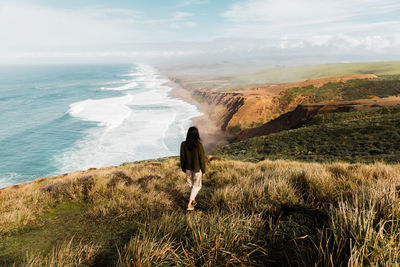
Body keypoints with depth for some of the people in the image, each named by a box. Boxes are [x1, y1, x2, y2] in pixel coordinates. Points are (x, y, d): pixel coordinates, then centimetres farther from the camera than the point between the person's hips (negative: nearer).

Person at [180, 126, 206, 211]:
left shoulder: (183, 144, -14)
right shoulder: (199, 145, -24)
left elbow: (182, 157, -4)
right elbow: (202, 159, -16)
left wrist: (183, 168, 12)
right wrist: (203, 171, -2)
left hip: (188, 168, 4)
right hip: (197, 169, -4)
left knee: (191, 184, 25)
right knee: (196, 185, 14)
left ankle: (193, 200, 40)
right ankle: (189, 204, 10)